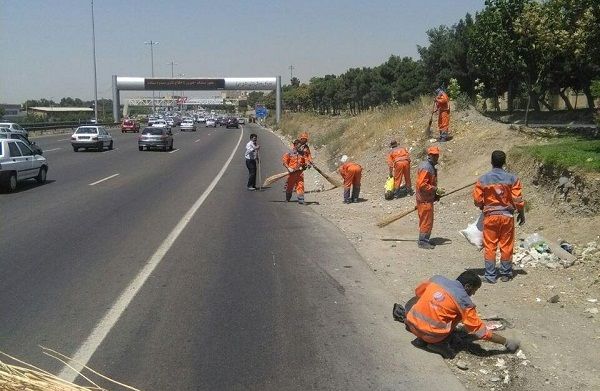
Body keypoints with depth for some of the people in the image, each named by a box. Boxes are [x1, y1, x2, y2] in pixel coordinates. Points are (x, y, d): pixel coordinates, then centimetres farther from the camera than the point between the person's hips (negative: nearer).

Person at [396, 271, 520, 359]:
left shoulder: (437, 279, 4)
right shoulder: (463, 301, -8)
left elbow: (418, 292, 23)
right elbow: (481, 331, -5)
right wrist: (506, 342, 6)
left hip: (413, 324, 5)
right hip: (432, 335, -4)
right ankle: (440, 343, 3)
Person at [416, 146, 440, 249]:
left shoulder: (431, 167, 15)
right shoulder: (425, 168, -19)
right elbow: (422, 185, -25)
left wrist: (435, 194, 15)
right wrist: (435, 189, -19)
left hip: (428, 199, 10)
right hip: (425, 200, -10)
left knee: (426, 221, 16)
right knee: (427, 221, -3)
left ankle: (424, 240, 26)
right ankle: (423, 242, 5)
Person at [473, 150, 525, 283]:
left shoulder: (483, 179, -7)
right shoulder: (512, 178, -7)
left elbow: (477, 200, -3)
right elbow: (518, 199, -5)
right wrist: (521, 213, 11)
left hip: (490, 216, -1)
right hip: (507, 216, 1)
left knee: (490, 246, 6)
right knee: (506, 246, 11)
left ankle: (490, 276, 8)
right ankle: (505, 274, 20)